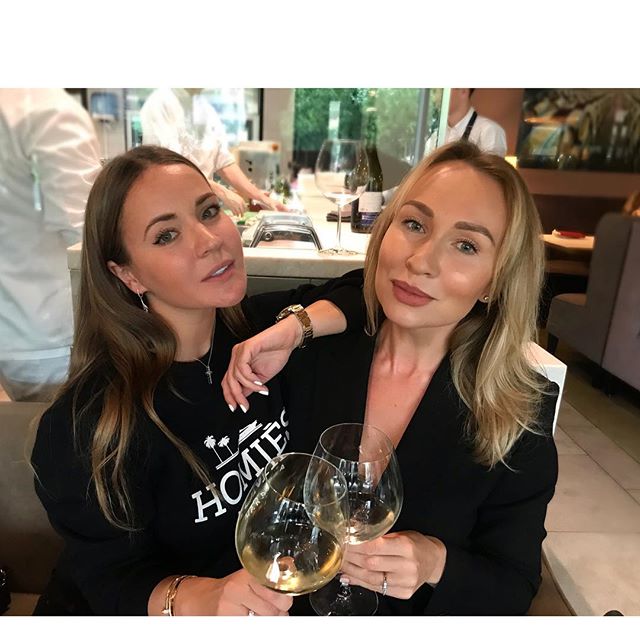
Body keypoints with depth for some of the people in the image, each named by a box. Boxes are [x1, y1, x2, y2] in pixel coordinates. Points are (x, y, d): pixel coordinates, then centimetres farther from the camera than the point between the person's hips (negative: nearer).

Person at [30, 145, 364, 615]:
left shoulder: (256, 327, -12)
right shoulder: (88, 427, -23)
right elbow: (112, 580, -15)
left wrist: (296, 327, -26)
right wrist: (197, 599, -35)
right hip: (170, 614, -4)